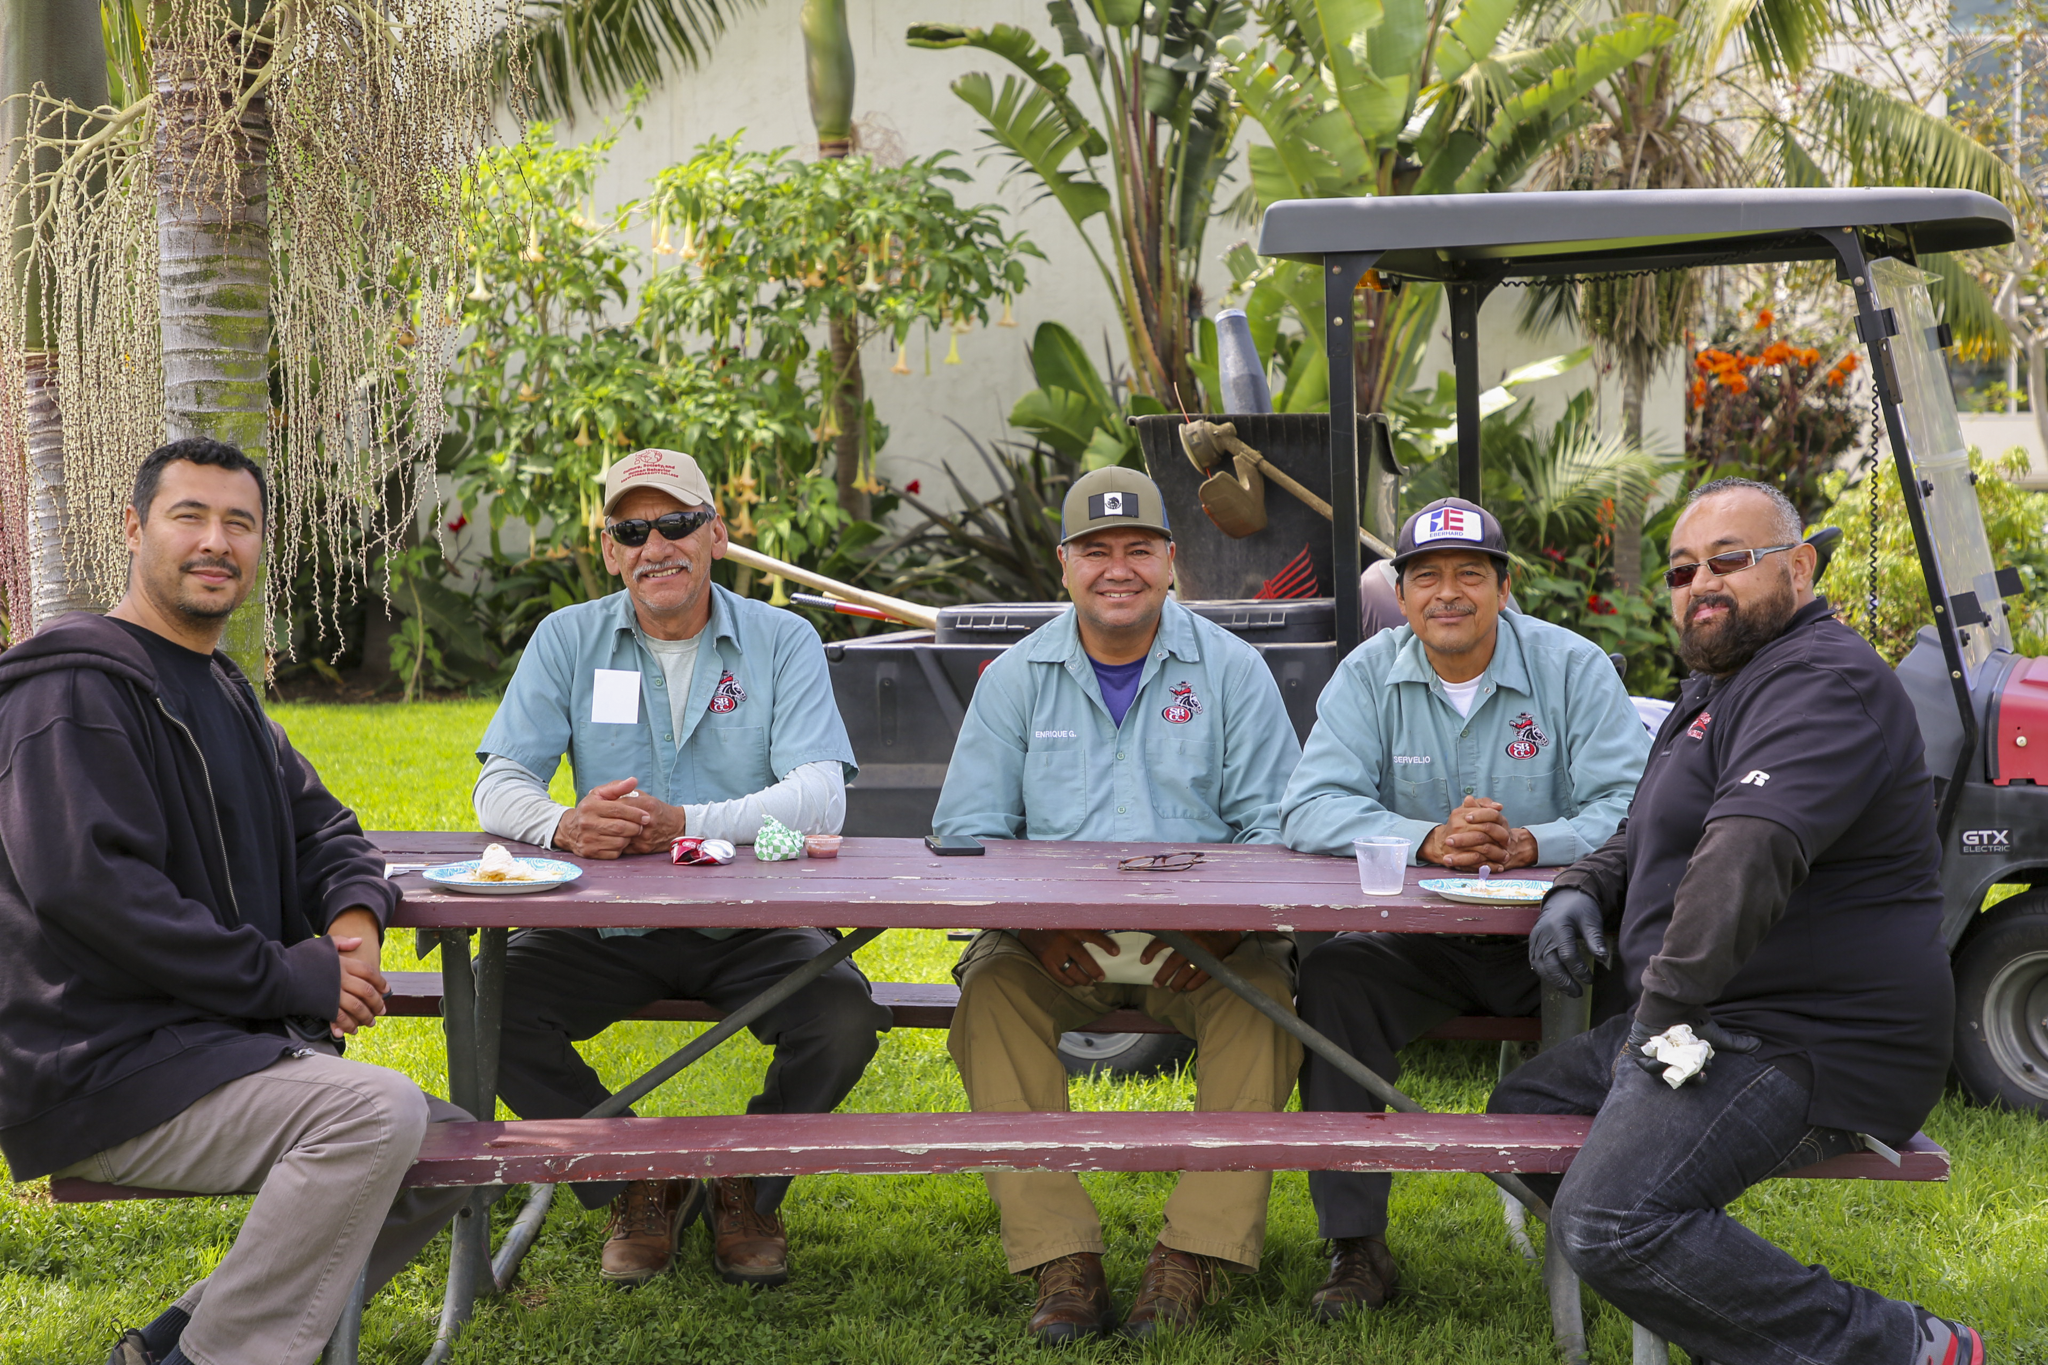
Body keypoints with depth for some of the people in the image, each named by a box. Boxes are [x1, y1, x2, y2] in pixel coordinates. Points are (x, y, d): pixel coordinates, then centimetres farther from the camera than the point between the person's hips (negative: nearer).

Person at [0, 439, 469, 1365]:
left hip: (223, 1044, 10)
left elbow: (320, 827, 22)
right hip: (101, 1072, -10)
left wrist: (354, 913, -3)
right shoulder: (75, 692, -12)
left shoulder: (222, 690, 19)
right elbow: (90, 886, -23)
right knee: (377, 1111, -29)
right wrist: (286, 976, -20)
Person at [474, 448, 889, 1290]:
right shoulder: (568, 639, 4)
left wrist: (684, 823, -31)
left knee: (845, 1017, -28)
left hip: (748, 920, -1)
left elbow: (821, 799, -14)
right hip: (607, 922, 2)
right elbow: (498, 787, -3)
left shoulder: (782, 641, 0)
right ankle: (638, 1186, 2)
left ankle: (746, 1190, 4)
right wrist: (564, 825, -29)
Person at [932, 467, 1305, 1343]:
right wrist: (1035, 925, -15)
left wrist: (1226, 922, -20)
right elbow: (967, 831, 5)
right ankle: (1061, 1262, -27)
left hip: (1207, 942, -1)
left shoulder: (1230, 670, 7)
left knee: (1265, 986, -30)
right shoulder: (1016, 677, 10)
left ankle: (1196, 1256, -26)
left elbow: (1276, 827, 1)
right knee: (991, 984, -29)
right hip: (1053, 945, 1)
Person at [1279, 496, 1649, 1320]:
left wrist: (1528, 844, -31)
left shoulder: (1572, 667, -2)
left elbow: (1632, 809, -11)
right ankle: (1356, 1247, -18)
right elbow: (1309, 810, -11)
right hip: (1417, 940, 1)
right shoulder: (1369, 675, 1)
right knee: (1332, 975, -26)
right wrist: (1430, 841, -28)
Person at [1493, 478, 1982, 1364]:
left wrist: (1665, 1006, -31)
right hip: (1726, 1025, 11)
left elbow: (1750, 851, -32)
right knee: (1519, 1116, 16)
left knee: (1607, 1219, -26)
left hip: (1810, 1047, -11)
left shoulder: (1823, 682, -17)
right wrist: (1582, 888, 7)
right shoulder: (1724, 685, 20)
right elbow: (1648, 837, 28)